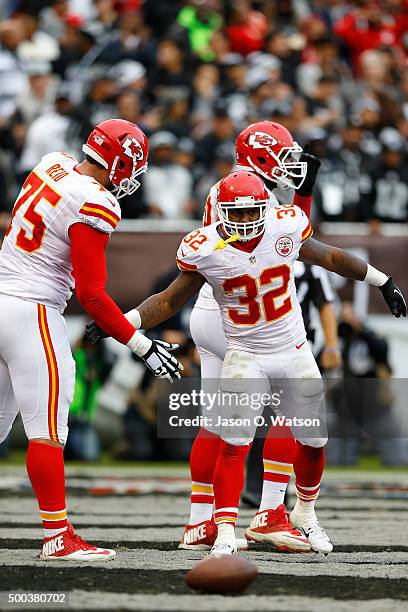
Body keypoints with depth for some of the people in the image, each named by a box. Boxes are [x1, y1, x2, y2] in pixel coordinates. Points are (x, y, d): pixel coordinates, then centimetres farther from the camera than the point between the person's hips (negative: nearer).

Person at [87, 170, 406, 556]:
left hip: (295, 351, 3)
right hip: (245, 355, -3)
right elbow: (171, 301, -5)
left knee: (313, 440, 12)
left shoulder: (286, 229, -12)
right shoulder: (205, 251, -16)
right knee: (233, 444, -16)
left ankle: (305, 513, 37)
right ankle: (225, 531, -13)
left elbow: (331, 258, 5)